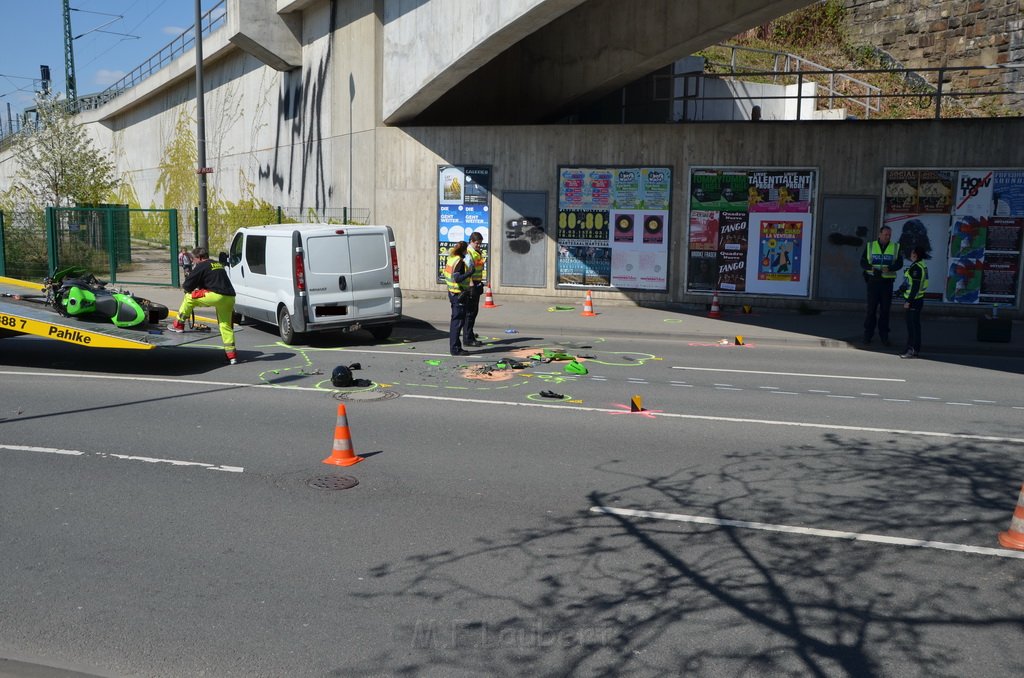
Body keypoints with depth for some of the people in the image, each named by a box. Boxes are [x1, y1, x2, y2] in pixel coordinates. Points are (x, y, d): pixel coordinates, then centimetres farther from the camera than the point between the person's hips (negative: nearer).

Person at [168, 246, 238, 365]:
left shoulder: (202, 266, 3)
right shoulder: (219, 265, 26)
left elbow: (187, 285, 4)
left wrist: (185, 286, 27)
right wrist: (199, 287, 38)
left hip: (216, 296, -7)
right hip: (230, 297, 7)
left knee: (189, 297, 11)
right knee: (226, 326, 12)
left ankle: (178, 325, 17)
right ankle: (232, 355, 10)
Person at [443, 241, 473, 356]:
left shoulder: (450, 258, 9)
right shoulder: (459, 262, -17)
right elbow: (457, 278, -26)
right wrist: (470, 273, -29)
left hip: (452, 293, 10)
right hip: (459, 294, -10)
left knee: (455, 320, 15)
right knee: (458, 321, -6)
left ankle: (454, 347, 21)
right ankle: (455, 348, -4)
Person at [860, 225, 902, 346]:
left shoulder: (896, 247, 6)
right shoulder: (870, 246, 4)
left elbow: (899, 263, -1)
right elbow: (863, 263, 3)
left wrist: (890, 268, -21)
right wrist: (872, 268, -17)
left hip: (887, 282, 1)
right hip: (873, 281, -1)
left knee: (885, 309, 5)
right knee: (871, 308, 2)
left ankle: (884, 336, 12)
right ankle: (868, 335, 9)